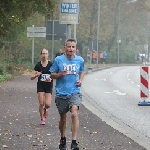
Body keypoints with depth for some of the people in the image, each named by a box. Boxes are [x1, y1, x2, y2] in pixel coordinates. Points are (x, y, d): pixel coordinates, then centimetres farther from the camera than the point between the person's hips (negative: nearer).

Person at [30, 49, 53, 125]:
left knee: (47, 104, -10)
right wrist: (36, 75, -20)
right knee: (41, 103, -6)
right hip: (40, 86, 1)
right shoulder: (38, 65, -1)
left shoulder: (51, 64, -5)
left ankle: (45, 109, 28)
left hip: (49, 86, -1)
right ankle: (42, 119, 13)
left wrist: (51, 78, -21)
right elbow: (31, 77, 2)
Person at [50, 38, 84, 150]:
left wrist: (80, 80, 3)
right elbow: (52, 75, 5)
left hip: (75, 92, 0)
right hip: (61, 93, 0)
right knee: (63, 118, 12)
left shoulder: (80, 60, 3)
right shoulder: (58, 60, -3)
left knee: (74, 113, -22)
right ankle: (63, 139, 37)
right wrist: (60, 74, -15)